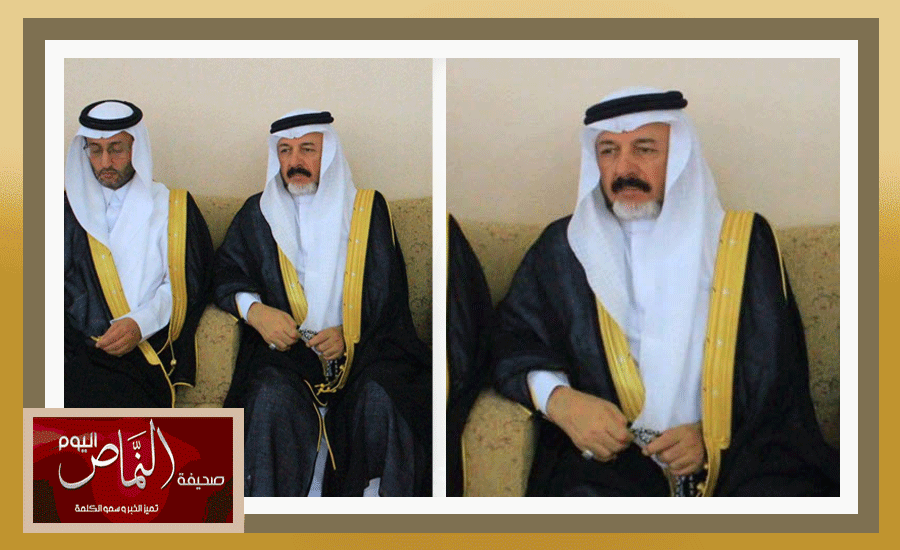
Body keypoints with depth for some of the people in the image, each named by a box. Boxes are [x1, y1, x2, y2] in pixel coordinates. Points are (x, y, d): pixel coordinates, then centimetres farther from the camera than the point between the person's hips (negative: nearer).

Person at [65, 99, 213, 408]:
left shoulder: (172, 207, 15)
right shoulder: (71, 207, 22)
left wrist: (140, 324, -12)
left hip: (142, 351, -1)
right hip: (75, 350, 2)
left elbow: (188, 286, 6)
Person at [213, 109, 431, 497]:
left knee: (379, 398, -32)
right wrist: (254, 310, -12)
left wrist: (349, 335, -9)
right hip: (285, 347, 1)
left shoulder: (368, 209, 11)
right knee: (271, 396, -32)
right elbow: (226, 272, 10)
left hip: (362, 347, -1)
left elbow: (390, 292, 7)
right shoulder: (258, 214, 15)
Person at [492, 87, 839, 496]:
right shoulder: (564, 246, 12)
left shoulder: (743, 242, 10)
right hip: (610, 452, 0)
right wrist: (557, 400, -11)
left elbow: (779, 371, 7)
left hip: (737, 451, 0)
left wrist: (714, 436, -11)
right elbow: (512, 335, 10)